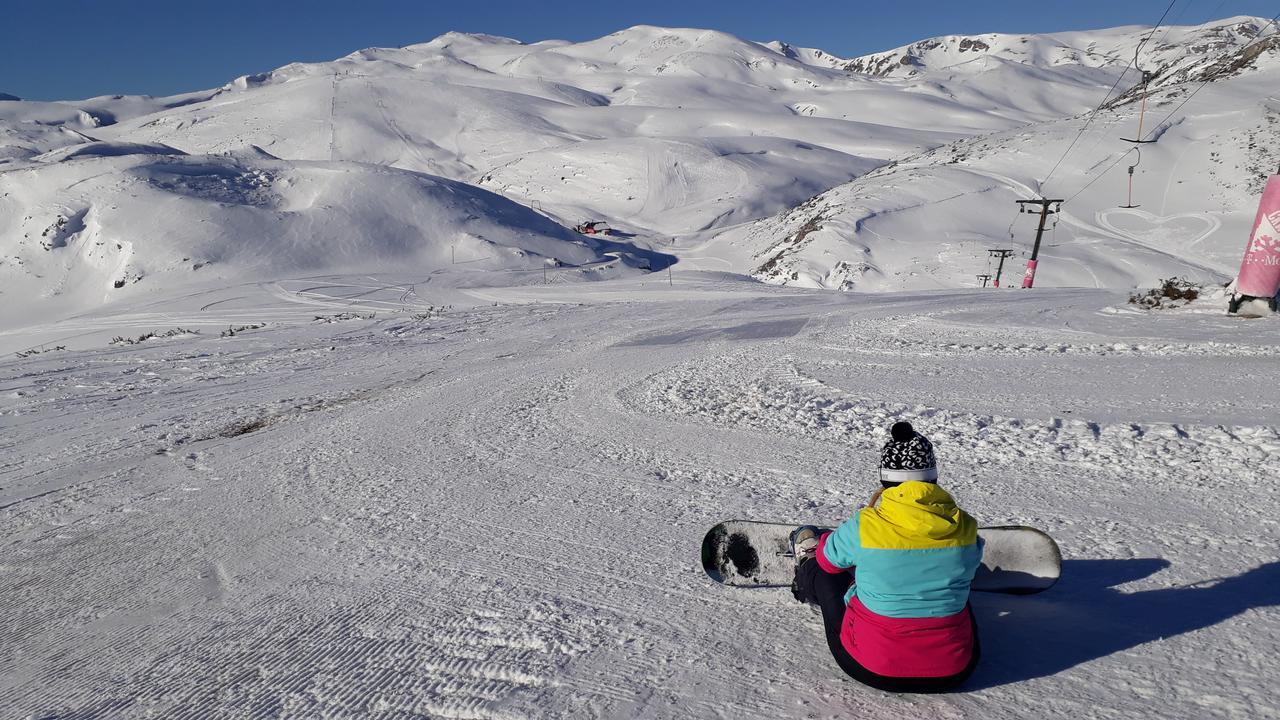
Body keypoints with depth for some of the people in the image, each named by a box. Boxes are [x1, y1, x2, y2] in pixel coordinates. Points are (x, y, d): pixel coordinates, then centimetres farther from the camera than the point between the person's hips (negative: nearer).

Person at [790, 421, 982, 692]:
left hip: (871, 669, -2)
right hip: (953, 672, 3)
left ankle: (807, 581, 61)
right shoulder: (965, 527, -14)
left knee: (823, 569, 25)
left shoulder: (863, 526, -21)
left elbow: (828, 560, 2)